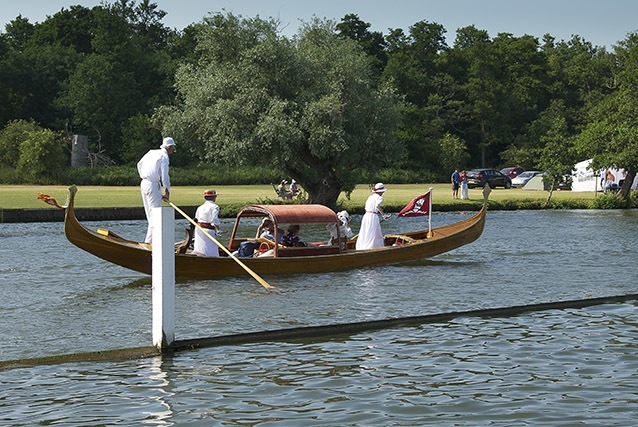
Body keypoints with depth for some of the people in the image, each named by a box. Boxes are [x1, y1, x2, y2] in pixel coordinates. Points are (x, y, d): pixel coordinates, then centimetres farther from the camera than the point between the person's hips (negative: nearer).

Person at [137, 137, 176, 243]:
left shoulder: (152, 152, 15)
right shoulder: (164, 157, -10)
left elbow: (139, 164, 24)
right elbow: (165, 176, -14)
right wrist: (167, 192, -7)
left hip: (144, 183, 9)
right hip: (153, 185, -9)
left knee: (151, 215, 15)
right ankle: (149, 241, -11)